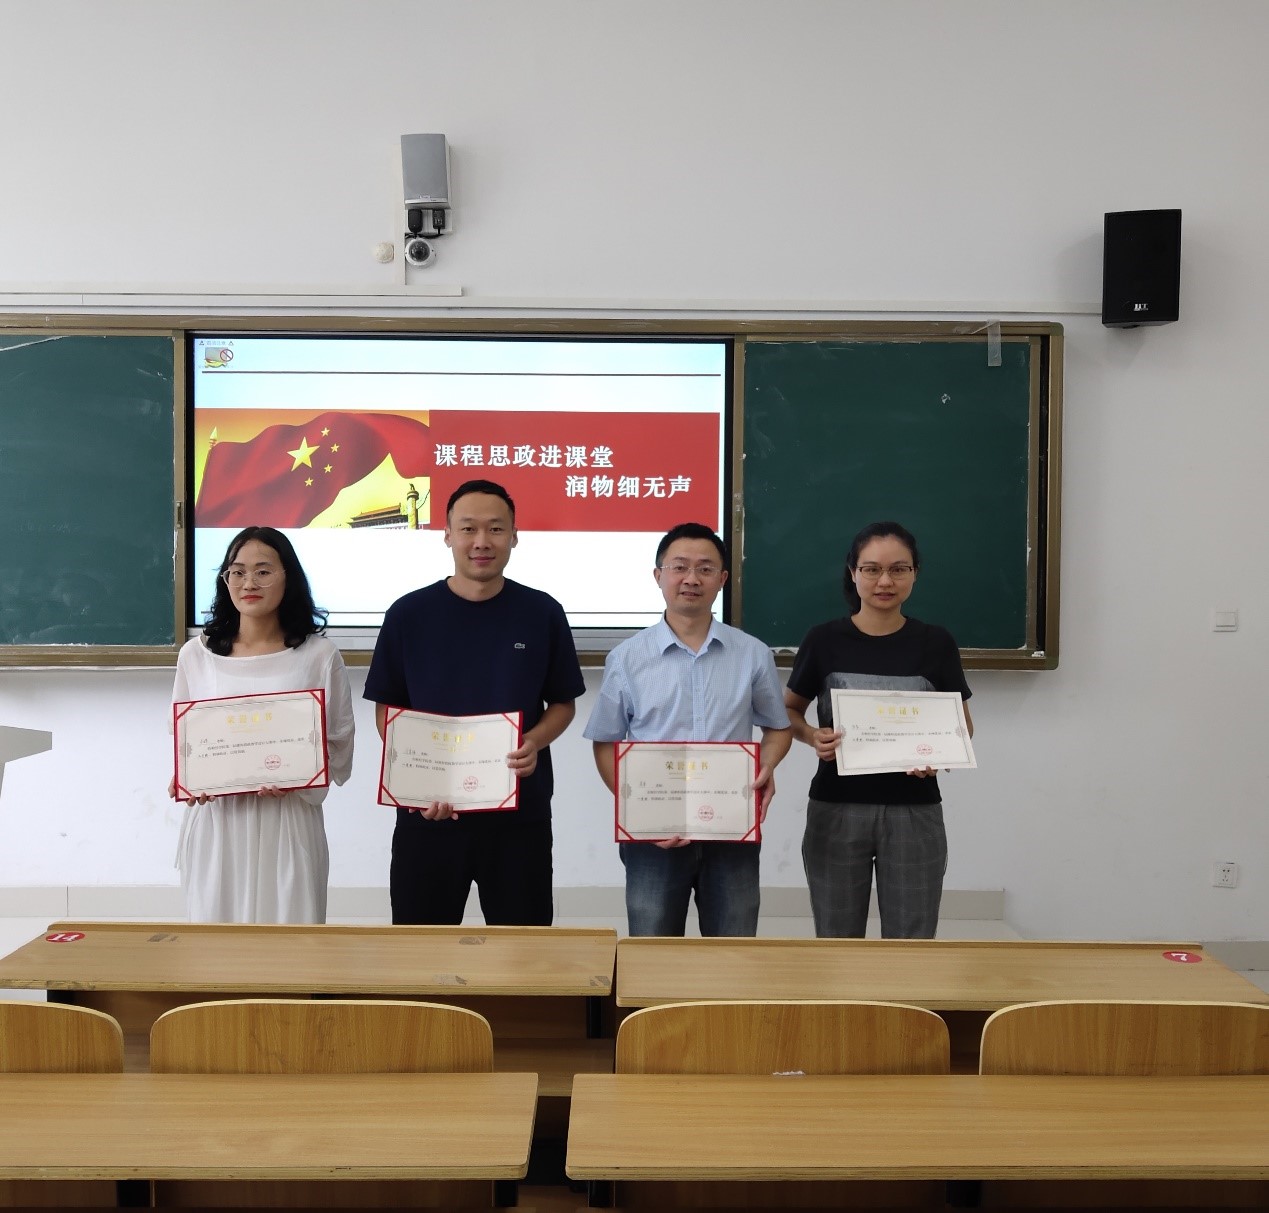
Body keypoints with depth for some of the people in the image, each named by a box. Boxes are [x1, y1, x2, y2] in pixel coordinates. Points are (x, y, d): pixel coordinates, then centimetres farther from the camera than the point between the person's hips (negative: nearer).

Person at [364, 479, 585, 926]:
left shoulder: (543, 613, 0)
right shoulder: (408, 614, -2)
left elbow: (562, 704, 8)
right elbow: (386, 711, 4)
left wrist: (533, 743, -14)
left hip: (521, 813, 0)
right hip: (427, 813, 0)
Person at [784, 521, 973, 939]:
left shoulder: (936, 643, -1)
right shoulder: (825, 640, -3)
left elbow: (962, 723, 8)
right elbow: (789, 711, 8)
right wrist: (813, 737, -13)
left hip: (914, 813, 0)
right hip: (837, 810, 0)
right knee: (838, 944, 11)